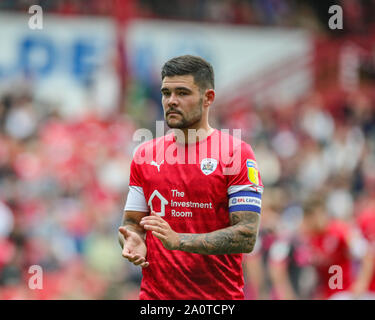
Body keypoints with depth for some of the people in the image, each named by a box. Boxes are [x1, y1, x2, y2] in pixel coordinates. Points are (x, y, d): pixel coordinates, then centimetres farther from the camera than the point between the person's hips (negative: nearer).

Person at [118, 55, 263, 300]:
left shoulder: (237, 153, -6)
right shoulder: (145, 155, 9)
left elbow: (247, 236, -13)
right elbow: (132, 222, 14)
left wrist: (178, 240, -22)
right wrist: (133, 242, -10)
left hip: (220, 295, -3)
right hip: (155, 293, 3)